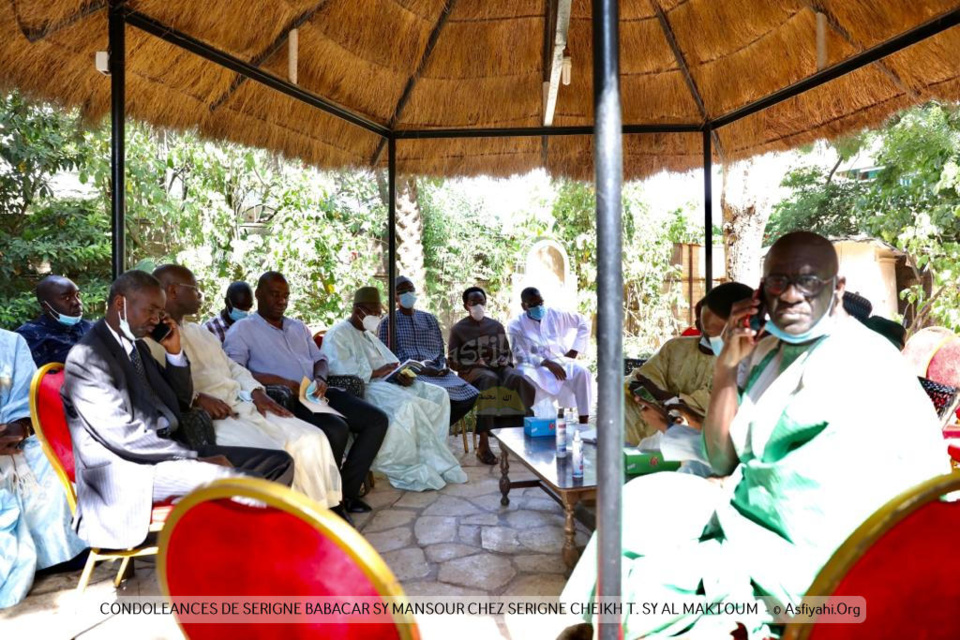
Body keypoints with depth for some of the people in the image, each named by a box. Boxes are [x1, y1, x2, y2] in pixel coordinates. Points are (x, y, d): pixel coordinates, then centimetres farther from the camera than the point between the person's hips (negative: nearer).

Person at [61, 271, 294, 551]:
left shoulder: (137, 346, 16)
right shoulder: (86, 357, -10)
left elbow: (180, 402, 21)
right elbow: (123, 436, -18)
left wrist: (175, 353, 6)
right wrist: (198, 459, -16)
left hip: (167, 452, 9)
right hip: (131, 470, -9)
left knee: (279, 463, -3)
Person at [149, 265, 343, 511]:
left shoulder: (201, 332, 26)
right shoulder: (150, 337, -1)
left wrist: (256, 392, 7)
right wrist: (196, 398, -25)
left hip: (244, 406, 8)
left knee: (311, 438, -5)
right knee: (270, 453, -30)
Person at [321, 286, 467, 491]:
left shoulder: (369, 335, 27)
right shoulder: (337, 335, -1)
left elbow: (392, 363, 20)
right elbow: (343, 374, -17)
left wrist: (403, 374, -2)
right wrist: (378, 372, -16)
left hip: (386, 383, 9)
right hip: (362, 390, -9)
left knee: (438, 394, -9)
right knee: (407, 405, -35)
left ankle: (427, 458, -14)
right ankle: (437, 463, -21)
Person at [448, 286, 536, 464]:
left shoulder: (497, 326, 18)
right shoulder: (458, 329, 8)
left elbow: (507, 353, 22)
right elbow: (453, 362, 3)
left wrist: (504, 362, -2)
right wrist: (477, 363, -12)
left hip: (499, 368, 3)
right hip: (471, 370, -3)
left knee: (518, 379, -32)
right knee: (490, 380, -39)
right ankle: (483, 443, -40)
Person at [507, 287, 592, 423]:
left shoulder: (555, 314, 4)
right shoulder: (516, 325, -3)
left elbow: (583, 323, 13)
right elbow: (520, 355, -12)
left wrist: (574, 350, 3)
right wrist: (547, 363, -23)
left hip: (559, 361, 3)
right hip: (534, 365, -2)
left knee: (582, 372, -28)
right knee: (526, 378, -38)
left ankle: (584, 421, -23)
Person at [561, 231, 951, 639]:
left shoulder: (863, 363, -15)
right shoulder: (763, 352, 7)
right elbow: (722, 461, 3)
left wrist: (732, 487, -6)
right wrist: (727, 365, -6)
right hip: (745, 513, 7)